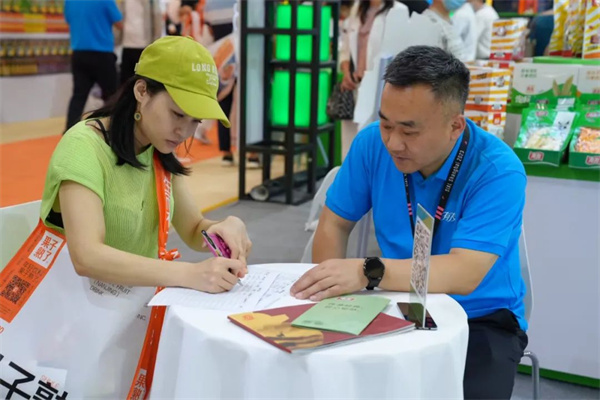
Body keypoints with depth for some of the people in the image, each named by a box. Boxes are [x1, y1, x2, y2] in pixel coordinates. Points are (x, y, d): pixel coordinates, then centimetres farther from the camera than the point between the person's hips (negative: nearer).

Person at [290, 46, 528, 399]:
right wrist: (329, 291, -14)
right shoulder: (372, 143, -9)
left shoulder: (498, 171, -22)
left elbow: (464, 274, -31)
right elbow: (335, 223, 2)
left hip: (480, 322, -2)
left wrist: (367, 273, -44)